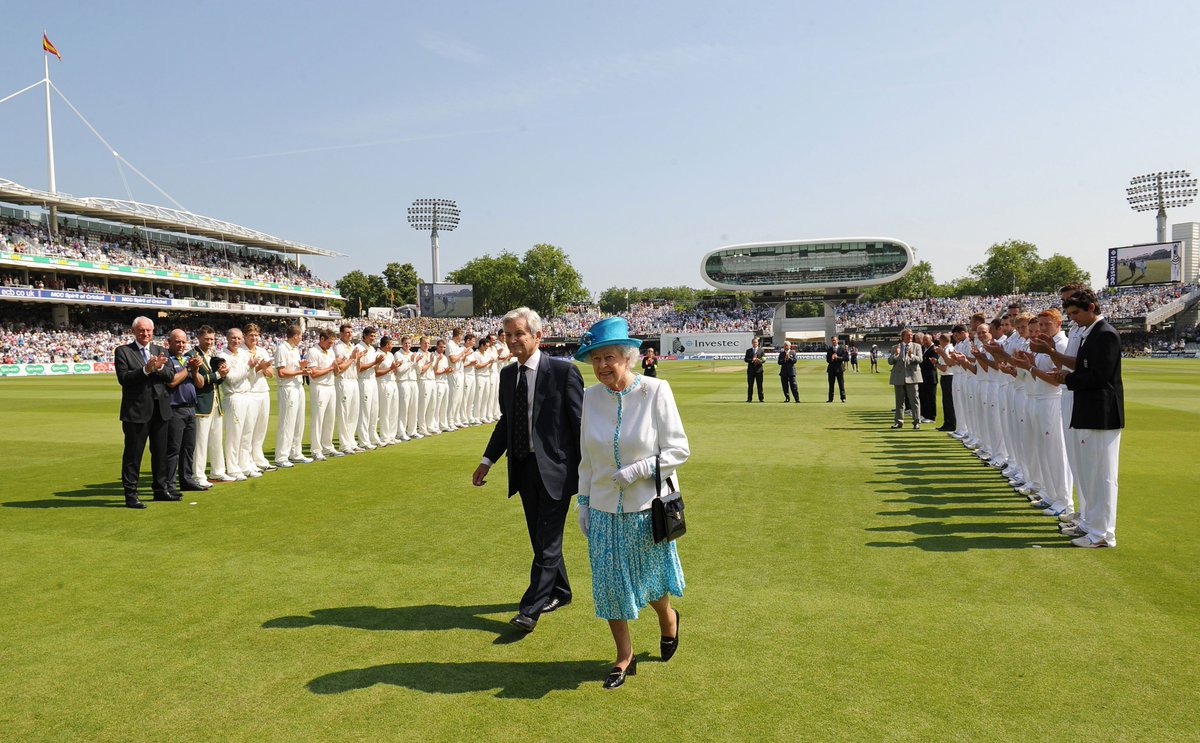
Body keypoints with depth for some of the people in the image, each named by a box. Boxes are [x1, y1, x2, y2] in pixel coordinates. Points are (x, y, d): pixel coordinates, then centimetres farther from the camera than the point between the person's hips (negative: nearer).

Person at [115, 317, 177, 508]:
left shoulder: (161, 351, 12)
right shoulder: (123, 351, -1)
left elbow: (170, 377, 3)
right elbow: (123, 378, -12)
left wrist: (160, 368, -17)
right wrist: (146, 369, -23)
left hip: (160, 409, 5)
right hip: (136, 410, -5)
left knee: (160, 452, 13)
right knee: (133, 454, 1)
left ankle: (161, 489, 25)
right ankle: (130, 495, 7)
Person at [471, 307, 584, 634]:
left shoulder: (563, 371, -12)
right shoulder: (507, 374, 7)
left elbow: (580, 421, -10)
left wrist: (586, 469, -10)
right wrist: (487, 460, 10)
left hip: (555, 468, -7)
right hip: (524, 468, 7)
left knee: (548, 541, -2)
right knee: (539, 538, 17)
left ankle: (530, 609, 5)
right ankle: (559, 592, 36)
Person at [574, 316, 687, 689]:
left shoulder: (656, 392, -13)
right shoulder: (590, 397, -3)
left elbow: (678, 449, -10)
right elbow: (586, 458, 6)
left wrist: (638, 470, -22)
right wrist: (583, 503, 7)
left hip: (647, 506, -3)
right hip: (604, 508, 3)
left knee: (651, 579, 14)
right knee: (609, 583, 7)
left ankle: (668, 617, 47)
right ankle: (624, 657, 26)